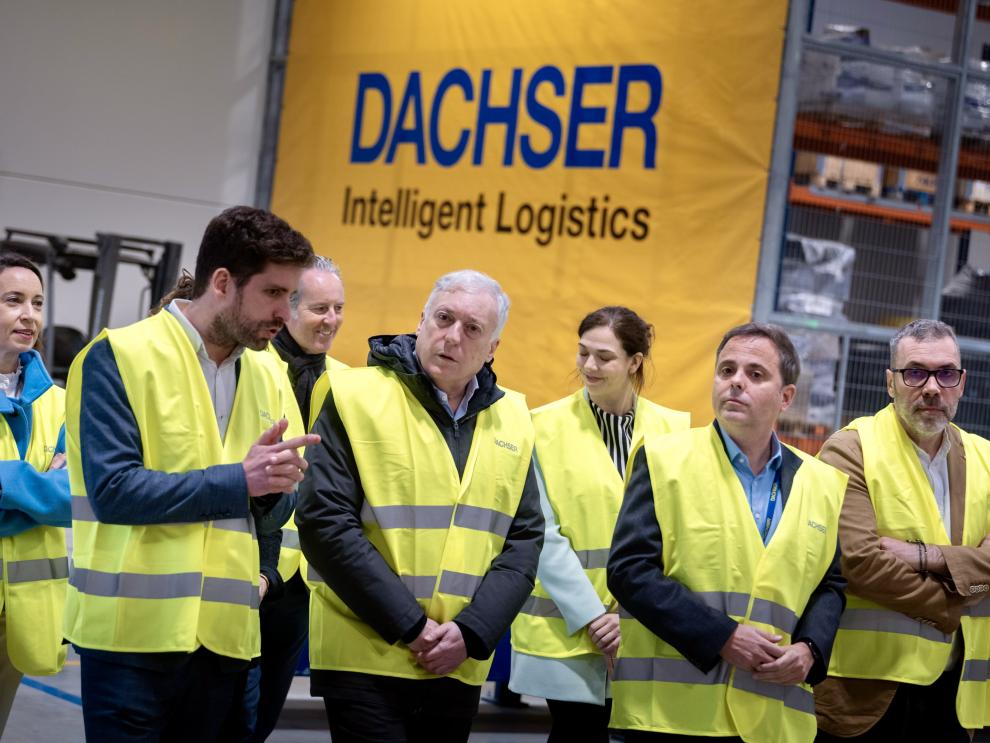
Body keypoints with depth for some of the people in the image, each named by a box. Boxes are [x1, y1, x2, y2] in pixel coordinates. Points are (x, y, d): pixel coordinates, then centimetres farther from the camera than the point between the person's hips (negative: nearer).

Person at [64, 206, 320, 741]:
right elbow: (113, 490, -16)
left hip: (225, 634, 6)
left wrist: (272, 486, -8)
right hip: (134, 631, -6)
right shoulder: (120, 357, -7)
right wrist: (237, 481, -17)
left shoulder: (268, 376, 12)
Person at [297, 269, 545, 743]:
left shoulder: (511, 420, 8)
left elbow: (525, 539, 6)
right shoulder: (356, 397, -5)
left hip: (458, 667, 4)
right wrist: (409, 626, -14)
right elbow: (324, 522, -12)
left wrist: (471, 632, -9)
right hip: (366, 659, -4)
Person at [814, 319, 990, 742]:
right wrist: (953, 609, -10)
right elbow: (858, 560, -17)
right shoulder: (851, 451, -5)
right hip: (864, 690, -5)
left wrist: (927, 558, -18)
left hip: (953, 691, 5)